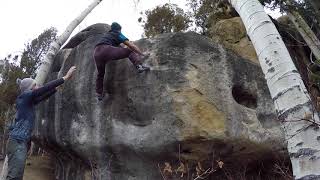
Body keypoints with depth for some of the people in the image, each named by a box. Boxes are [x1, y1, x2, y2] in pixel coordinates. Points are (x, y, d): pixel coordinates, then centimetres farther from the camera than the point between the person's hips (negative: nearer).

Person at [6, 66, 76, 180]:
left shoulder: (29, 101, 17)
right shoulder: (25, 96, -6)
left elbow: (43, 97, 27)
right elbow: (46, 87, -10)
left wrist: (57, 88, 33)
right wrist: (66, 77, -9)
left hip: (21, 142, 10)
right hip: (18, 141, -10)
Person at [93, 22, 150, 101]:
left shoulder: (107, 35, 37)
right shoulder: (118, 34, 19)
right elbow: (131, 46, 11)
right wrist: (142, 54, 15)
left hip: (96, 53, 7)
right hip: (106, 50, -6)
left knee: (100, 74, 24)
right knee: (130, 52, 4)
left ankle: (99, 94, 29)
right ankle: (139, 66, -18)